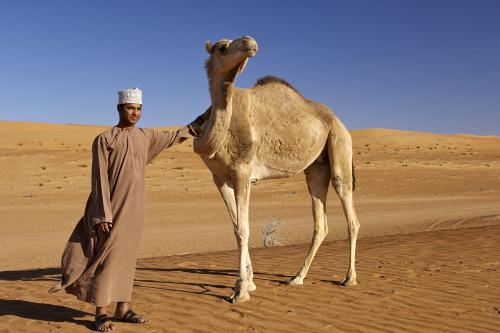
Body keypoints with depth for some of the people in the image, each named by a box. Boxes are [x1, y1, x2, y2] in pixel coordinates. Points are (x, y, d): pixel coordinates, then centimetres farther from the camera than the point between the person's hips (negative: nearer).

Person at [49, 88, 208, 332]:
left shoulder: (146, 136, 12)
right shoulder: (104, 140, -4)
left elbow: (177, 136, 24)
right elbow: (99, 179, -8)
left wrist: (205, 118, 22)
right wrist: (103, 214, -14)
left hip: (136, 209, 5)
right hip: (114, 209, -5)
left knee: (127, 257, 9)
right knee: (108, 257, -4)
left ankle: (122, 309, 18)